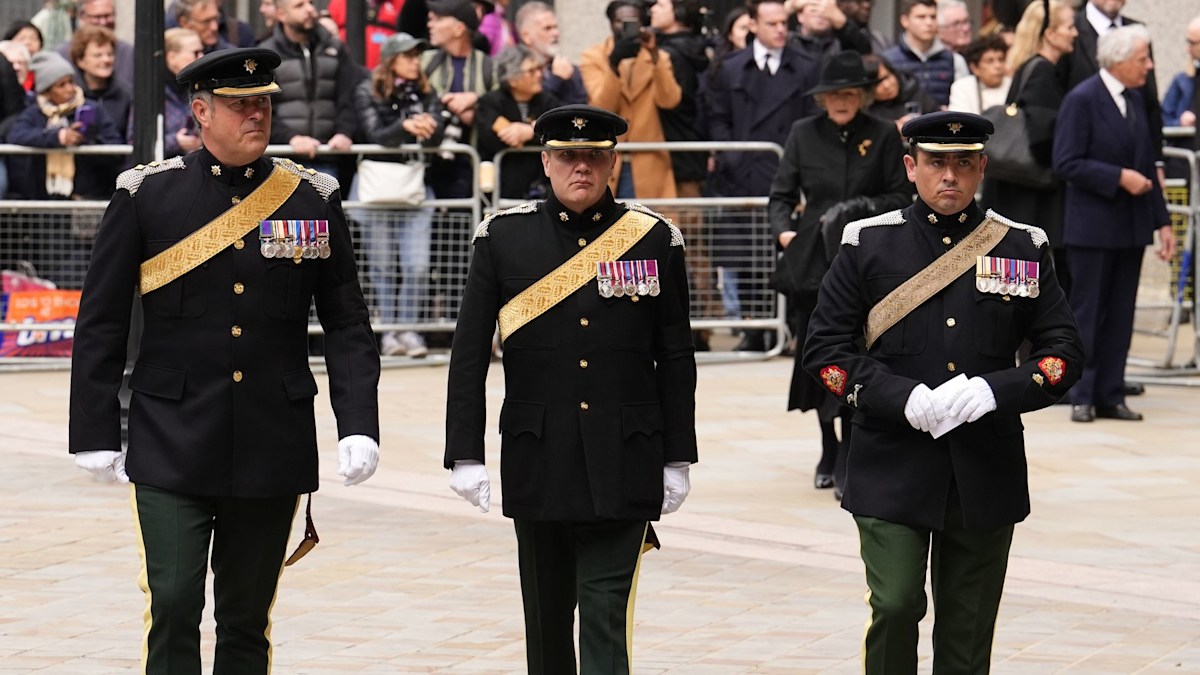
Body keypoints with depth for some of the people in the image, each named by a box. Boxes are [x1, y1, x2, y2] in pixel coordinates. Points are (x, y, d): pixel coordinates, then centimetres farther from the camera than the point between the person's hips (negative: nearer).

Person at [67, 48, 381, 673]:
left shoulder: (313, 199, 5)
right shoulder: (146, 194, -1)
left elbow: (349, 327, 7)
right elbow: (100, 324, 2)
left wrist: (358, 427, -4)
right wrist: (95, 435, -1)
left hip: (273, 450, 2)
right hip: (174, 450, -2)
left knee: (247, 619, 8)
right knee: (173, 604, -10)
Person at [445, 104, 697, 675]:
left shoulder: (655, 239, 1)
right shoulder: (504, 236, 1)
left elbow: (676, 360, 6)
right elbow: (469, 354, 2)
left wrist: (677, 459, 5)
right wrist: (465, 454, -4)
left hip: (624, 466, -1)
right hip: (537, 465, 1)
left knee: (606, 614, -8)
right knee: (547, 616, 13)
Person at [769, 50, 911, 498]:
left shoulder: (883, 136, 2)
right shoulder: (804, 134, 7)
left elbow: (902, 197, 2)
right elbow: (781, 196, 11)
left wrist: (859, 208, -12)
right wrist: (783, 230, -7)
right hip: (812, 260, 3)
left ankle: (849, 460, -8)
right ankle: (828, 449, 26)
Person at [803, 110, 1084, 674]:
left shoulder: (1023, 248, 5)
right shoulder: (867, 243, 2)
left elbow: (1064, 352, 4)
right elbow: (825, 349, -1)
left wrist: (994, 390, -15)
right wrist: (904, 399, -16)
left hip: (986, 474, 2)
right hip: (893, 472, -2)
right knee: (894, 607, -13)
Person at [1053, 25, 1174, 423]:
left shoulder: (1135, 100, 11)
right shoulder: (1082, 100, -11)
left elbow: (1146, 166, 14)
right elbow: (1067, 163, -17)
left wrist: (1162, 221, 10)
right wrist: (1119, 177, -20)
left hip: (1131, 226, 7)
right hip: (1093, 226, -7)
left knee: (1120, 315, 8)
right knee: (1087, 312, 0)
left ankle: (1110, 396, 12)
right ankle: (1082, 397, 5)